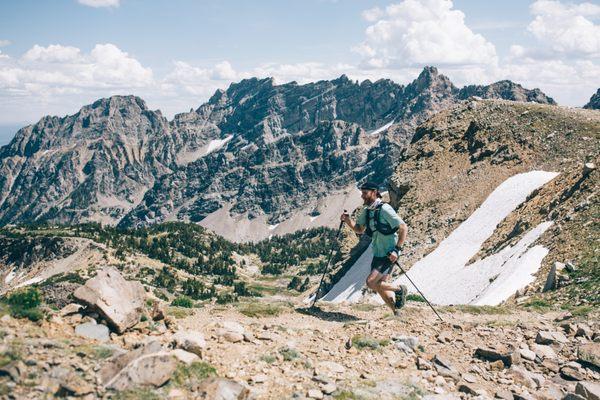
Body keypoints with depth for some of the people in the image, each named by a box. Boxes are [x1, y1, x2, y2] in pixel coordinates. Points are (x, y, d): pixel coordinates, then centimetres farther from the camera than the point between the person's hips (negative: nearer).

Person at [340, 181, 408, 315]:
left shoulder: (384, 209, -17)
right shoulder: (366, 211, 7)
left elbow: (403, 228, -17)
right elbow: (360, 230, 17)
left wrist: (396, 250, -21)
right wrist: (348, 221, -1)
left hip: (389, 255, -8)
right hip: (377, 254, 8)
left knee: (371, 282, -16)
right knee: (380, 286, 11)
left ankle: (399, 290, 5)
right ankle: (396, 313, 24)